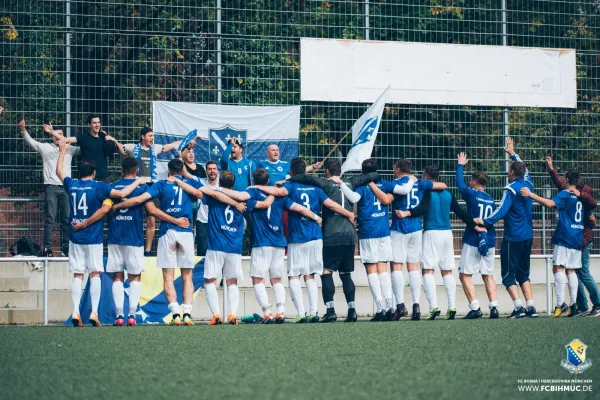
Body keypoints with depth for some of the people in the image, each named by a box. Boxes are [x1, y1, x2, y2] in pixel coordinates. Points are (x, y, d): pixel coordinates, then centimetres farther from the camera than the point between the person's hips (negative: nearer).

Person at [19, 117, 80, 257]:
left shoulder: (70, 149, 15)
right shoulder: (45, 147, 10)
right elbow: (30, 141, 2)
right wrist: (23, 130, -14)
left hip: (66, 187, 2)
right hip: (51, 187, -2)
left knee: (66, 219, 2)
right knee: (50, 218, -7)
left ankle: (65, 248, 7)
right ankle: (47, 249, -8)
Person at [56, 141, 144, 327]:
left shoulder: (71, 184, 5)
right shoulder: (98, 186, -7)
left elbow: (59, 171, 25)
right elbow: (122, 194, -15)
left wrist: (63, 151, 37)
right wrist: (138, 182, -1)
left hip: (75, 237, 3)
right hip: (93, 238, -3)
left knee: (77, 275, 5)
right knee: (94, 275, 1)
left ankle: (76, 311, -5)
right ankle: (94, 312, -7)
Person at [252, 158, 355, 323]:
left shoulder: (291, 186, -2)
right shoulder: (315, 187, 8)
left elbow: (279, 191, -24)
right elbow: (331, 204, 5)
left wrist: (258, 187, -13)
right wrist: (349, 214, 17)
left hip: (297, 239, -4)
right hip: (315, 237, 4)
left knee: (294, 276, 0)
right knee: (309, 276, 11)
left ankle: (301, 313, -13)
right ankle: (313, 312, -1)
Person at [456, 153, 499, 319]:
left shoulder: (472, 194, -5)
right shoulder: (491, 200, 9)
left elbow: (459, 183, 9)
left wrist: (460, 165, 22)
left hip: (473, 241, -6)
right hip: (489, 241, 6)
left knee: (465, 275, -1)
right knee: (488, 276, 10)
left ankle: (475, 308, -11)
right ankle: (494, 307, 0)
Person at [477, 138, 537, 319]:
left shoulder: (511, 189, -13)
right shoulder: (528, 183, 7)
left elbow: (502, 210, -24)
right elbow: (523, 168, 27)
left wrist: (485, 221, -22)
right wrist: (513, 153, 38)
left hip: (513, 238, -7)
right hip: (527, 237, 7)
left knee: (508, 275, -2)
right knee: (523, 274, 14)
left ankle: (518, 307, -13)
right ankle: (530, 307, 5)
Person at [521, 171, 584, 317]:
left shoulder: (565, 194, -7)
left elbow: (550, 203, -24)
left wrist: (531, 194, -22)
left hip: (564, 238, -8)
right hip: (578, 239, 8)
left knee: (558, 267, -10)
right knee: (571, 270, 11)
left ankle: (560, 304, -22)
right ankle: (573, 305, 6)